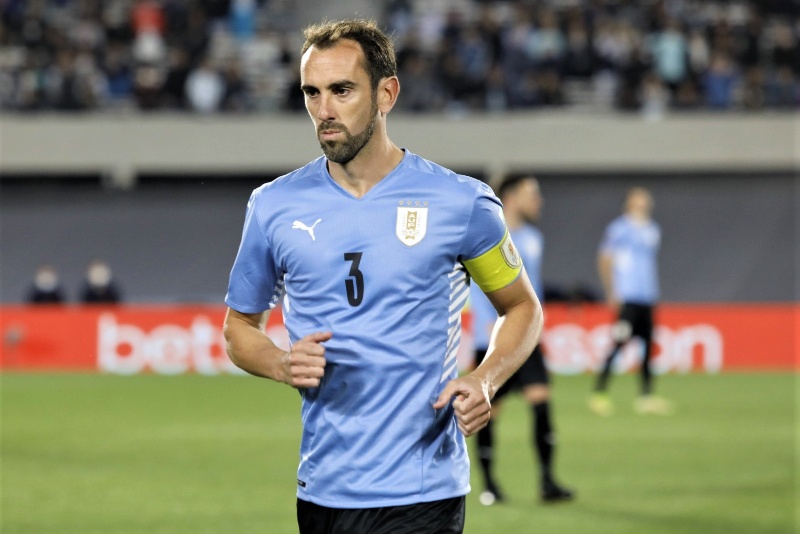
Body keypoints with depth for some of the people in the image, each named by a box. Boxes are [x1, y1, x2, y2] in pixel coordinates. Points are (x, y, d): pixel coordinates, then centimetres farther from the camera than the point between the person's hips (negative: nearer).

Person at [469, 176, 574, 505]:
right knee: (489, 410, 3)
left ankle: (546, 482, -13)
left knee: (540, 398, -11)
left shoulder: (532, 239, 12)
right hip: (491, 338, -5)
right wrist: (491, 324, -21)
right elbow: (476, 285, -12)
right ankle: (488, 483, 17)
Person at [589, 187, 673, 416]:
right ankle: (599, 393, -7)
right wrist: (612, 292, -10)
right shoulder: (619, 228, -4)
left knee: (648, 344, 4)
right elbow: (605, 260, -4)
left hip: (647, 298, 7)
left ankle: (646, 395, 8)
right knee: (619, 343, -11)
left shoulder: (653, 230, 16)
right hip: (626, 298, -7)